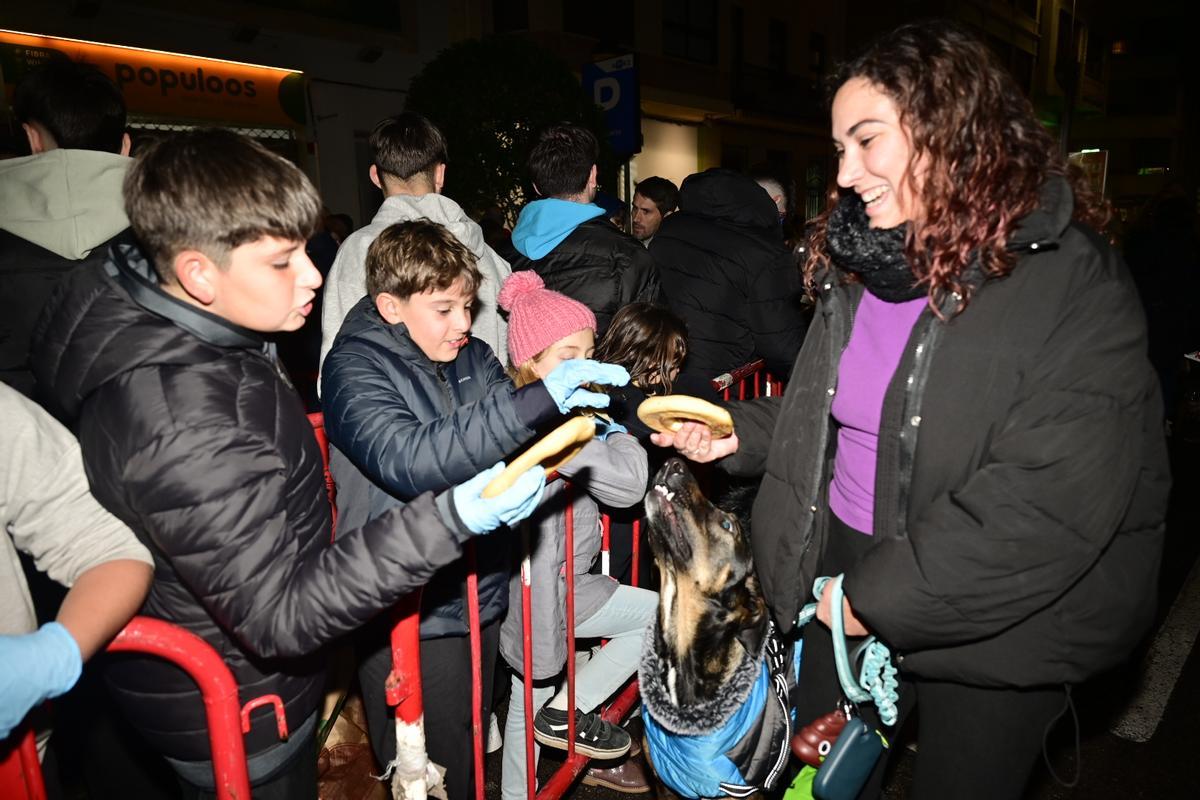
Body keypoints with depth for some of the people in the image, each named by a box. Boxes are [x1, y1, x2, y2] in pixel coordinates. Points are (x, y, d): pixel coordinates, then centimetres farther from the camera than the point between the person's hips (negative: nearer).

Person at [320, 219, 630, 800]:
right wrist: (539, 400, -39)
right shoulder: (354, 369, -14)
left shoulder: (471, 357, 3)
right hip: (409, 616, -6)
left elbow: (509, 438, 13)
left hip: (482, 596, 6)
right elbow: (407, 459, -31)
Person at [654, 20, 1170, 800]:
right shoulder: (857, 263, 2)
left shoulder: (1071, 280, -18)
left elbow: (1054, 500, -24)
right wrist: (739, 432, -2)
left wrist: (885, 599, -20)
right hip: (844, 574, 6)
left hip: (989, 621, -5)